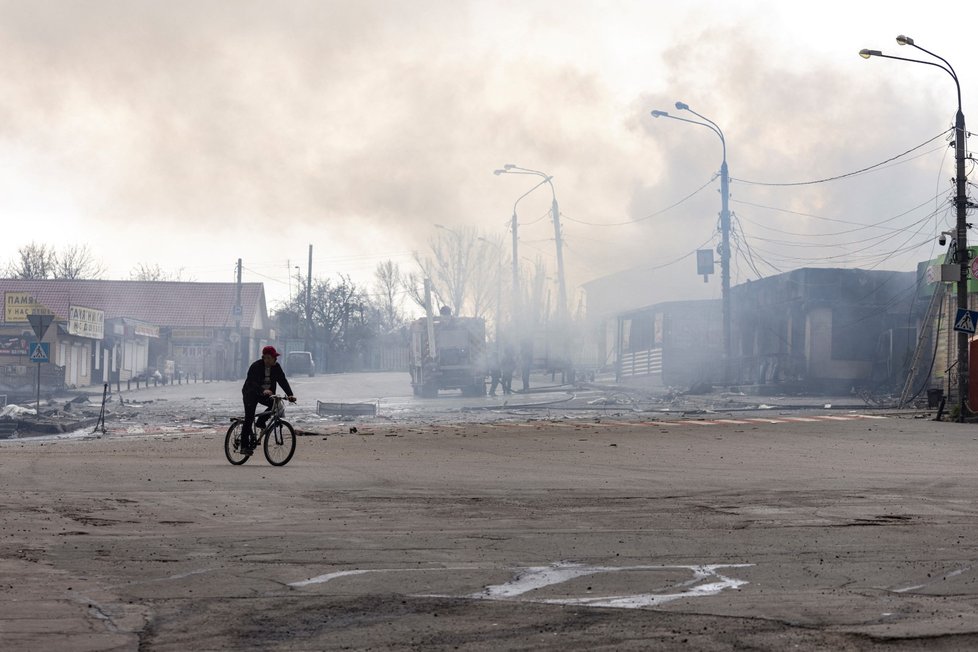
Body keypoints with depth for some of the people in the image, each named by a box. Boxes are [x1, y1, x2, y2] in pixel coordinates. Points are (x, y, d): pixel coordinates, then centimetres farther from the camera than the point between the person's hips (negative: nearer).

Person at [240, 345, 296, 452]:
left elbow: (283, 381, -11)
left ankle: (261, 421, 4)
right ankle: (244, 446, -7)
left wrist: (290, 395, -27)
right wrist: (263, 391, -53)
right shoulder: (256, 366, -22)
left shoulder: (276, 367, -6)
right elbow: (252, 383, -34)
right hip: (251, 394, -5)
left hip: (266, 394, 6)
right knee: (249, 419, -11)